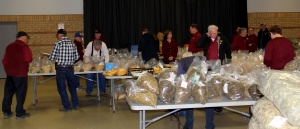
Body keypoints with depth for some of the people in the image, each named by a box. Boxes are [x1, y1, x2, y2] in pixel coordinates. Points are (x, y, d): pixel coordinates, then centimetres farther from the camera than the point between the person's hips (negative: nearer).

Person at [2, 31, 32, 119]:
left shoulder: (9, 46, 10)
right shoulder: (24, 47, -11)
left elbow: (4, 60, 13)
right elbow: (29, 59, -18)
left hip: (10, 73, 6)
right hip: (20, 74, -6)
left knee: (8, 93, 13)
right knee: (20, 94, 3)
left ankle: (6, 112, 18)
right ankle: (19, 113, 8)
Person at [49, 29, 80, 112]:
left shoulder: (58, 44, -11)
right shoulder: (72, 44, 3)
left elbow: (52, 58, -8)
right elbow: (76, 57, 7)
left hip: (60, 68, -4)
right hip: (70, 68, 4)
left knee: (62, 88, 7)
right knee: (72, 87, 18)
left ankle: (67, 107, 10)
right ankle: (76, 105, 23)